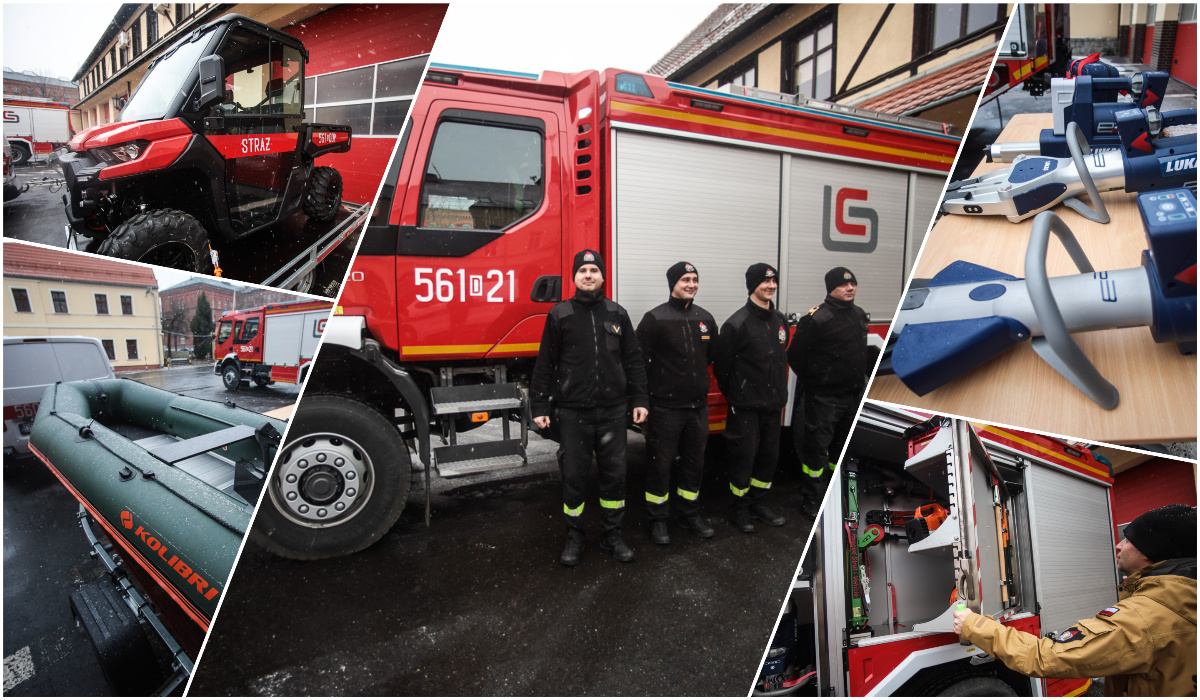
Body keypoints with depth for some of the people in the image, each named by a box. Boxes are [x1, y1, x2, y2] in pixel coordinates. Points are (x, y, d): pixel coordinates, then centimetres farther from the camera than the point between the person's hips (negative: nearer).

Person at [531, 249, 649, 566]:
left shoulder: (617, 314, 7)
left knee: (614, 474, 10)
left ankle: (612, 535, 27)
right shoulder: (559, 314, 0)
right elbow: (545, 364, 0)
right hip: (572, 411, -2)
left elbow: (633, 360, 9)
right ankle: (575, 537, 25)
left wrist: (639, 400, 3)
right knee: (573, 476, 7)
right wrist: (539, 407, -4)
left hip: (612, 410, 2)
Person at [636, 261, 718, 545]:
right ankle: (657, 519, 19)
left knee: (694, 462, 15)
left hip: (698, 405, 6)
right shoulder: (655, 318, -10)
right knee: (661, 464, 4)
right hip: (666, 407, -6)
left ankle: (690, 515, 32)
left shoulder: (705, 318, 9)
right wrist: (645, 397, -10)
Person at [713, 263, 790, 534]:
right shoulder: (738, 323, -13)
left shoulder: (779, 320, 10)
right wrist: (733, 394, -1)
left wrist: (779, 393, 15)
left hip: (773, 403, 7)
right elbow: (721, 363, -10)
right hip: (746, 406, -7)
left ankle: (757, 502, 31)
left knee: (769, 454, 14)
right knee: (744, 456, 2)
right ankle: (740, 508, 19)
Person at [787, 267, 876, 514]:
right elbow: (795, 356, -15)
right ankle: (812, 500, 14)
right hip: (823, 398, -8)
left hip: (853, 396, 8)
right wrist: (814, 380, -5)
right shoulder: (816, 318, -16)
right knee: (816, 448, 1)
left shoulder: (860, 316, 10)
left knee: (844, 447, 19)